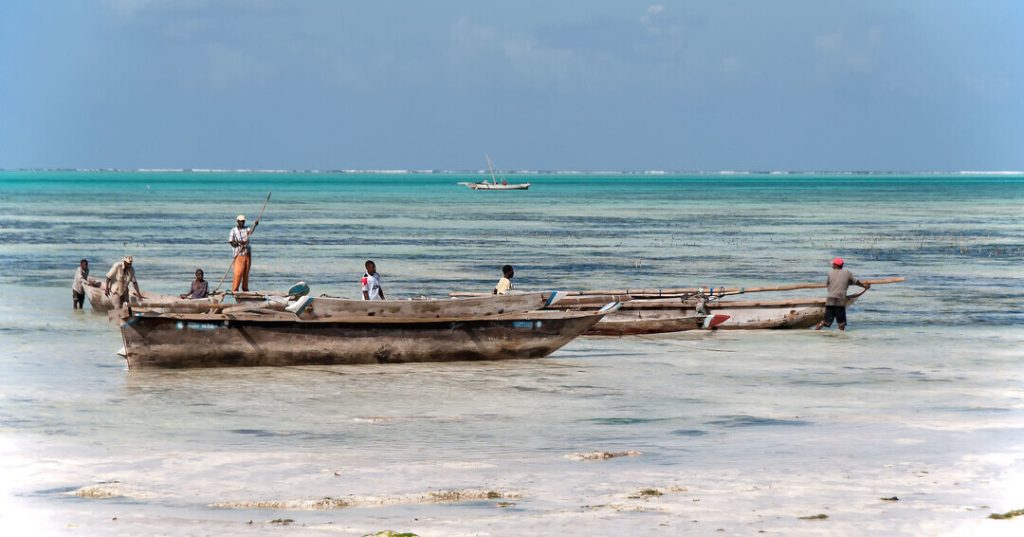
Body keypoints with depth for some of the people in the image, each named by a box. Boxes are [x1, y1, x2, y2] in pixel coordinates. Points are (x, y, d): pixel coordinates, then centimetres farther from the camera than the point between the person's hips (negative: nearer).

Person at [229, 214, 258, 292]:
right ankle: (234, 289, -6)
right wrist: (239, 242, -24)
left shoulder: (246, 229, 6)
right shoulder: (233, 231, -2)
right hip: (239, 254, -4)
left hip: (248, 254, 4)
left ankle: (245, 288, 18)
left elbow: (251, 231, -18)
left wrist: (255, 225, -37)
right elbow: (232, 243, -5)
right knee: (238, 273, -9)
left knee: (246, 272, 9)